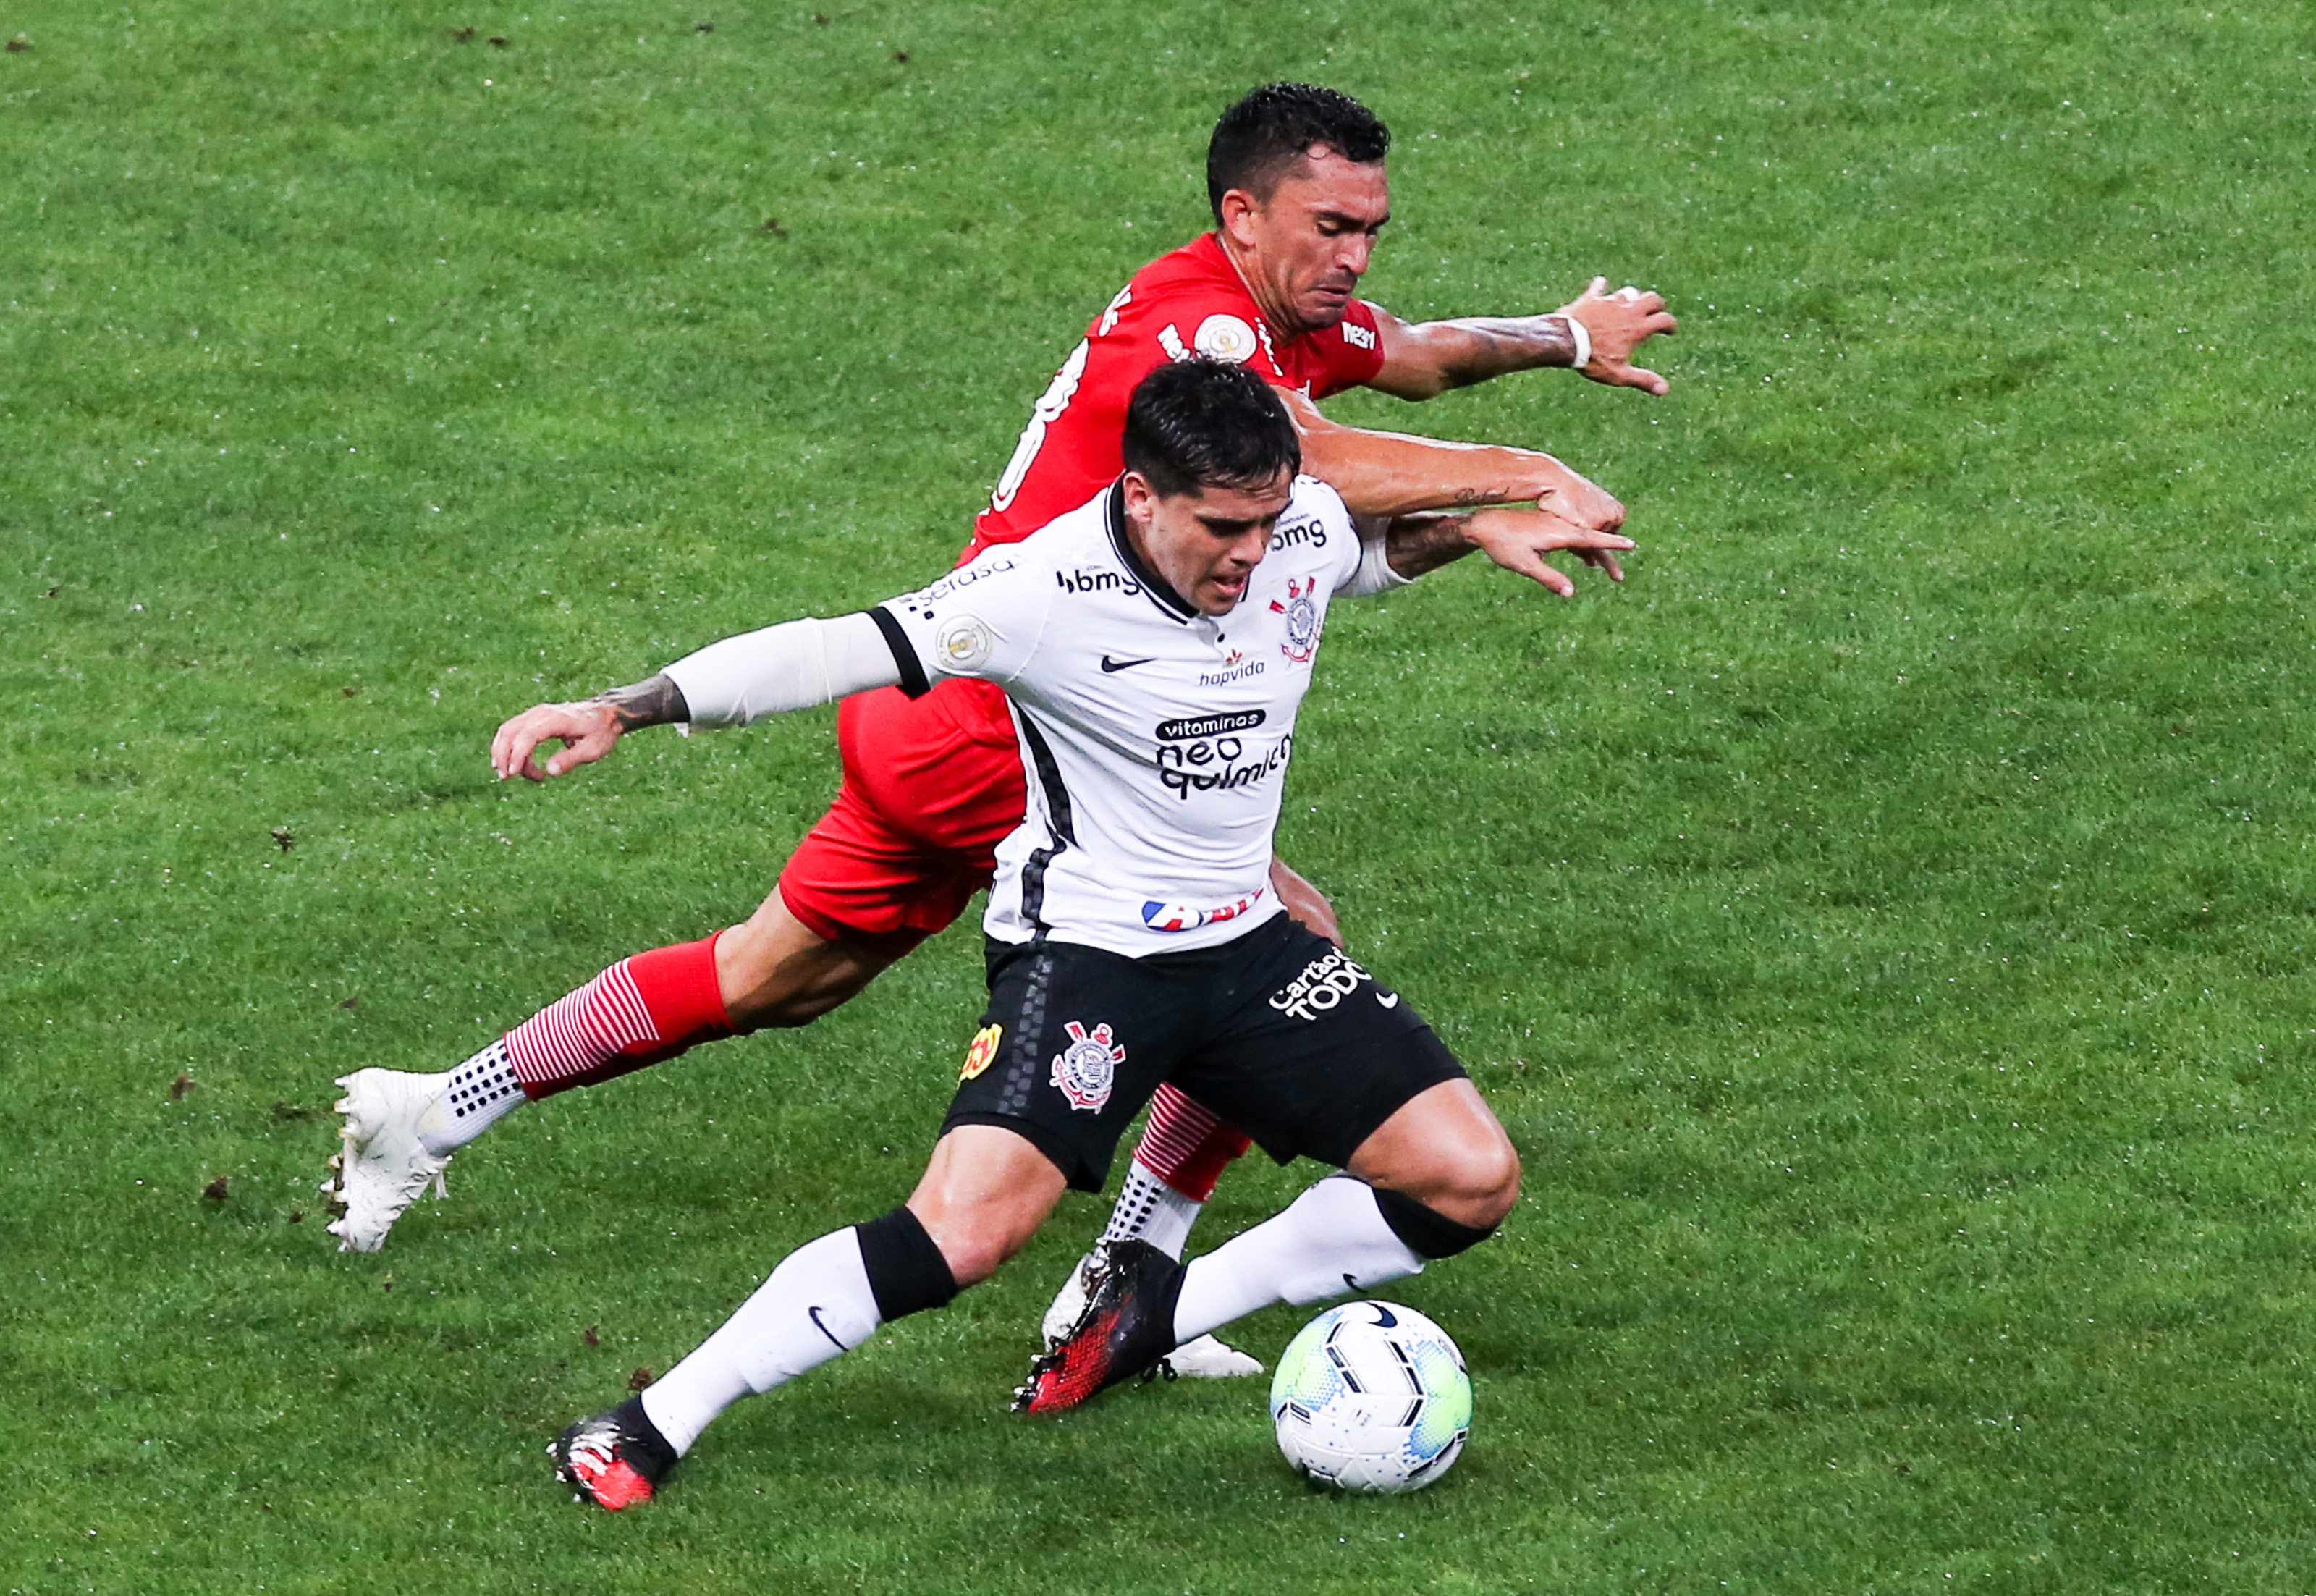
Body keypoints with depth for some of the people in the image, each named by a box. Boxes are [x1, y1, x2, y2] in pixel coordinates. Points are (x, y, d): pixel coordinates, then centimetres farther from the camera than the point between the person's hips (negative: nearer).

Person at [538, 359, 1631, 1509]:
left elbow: (1387, 549, 23)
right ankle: (652, 1426, -17)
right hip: (1085, 948, -7)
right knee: (970, 1230, -26)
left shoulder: (1303, 531, -4)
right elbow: (832, 653, -26)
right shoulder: (1051, 592, -23)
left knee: (1471, 1179, -2)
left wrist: (1480, 526, 5)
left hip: (1247, 942, 7)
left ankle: (1158, 1312, 9)